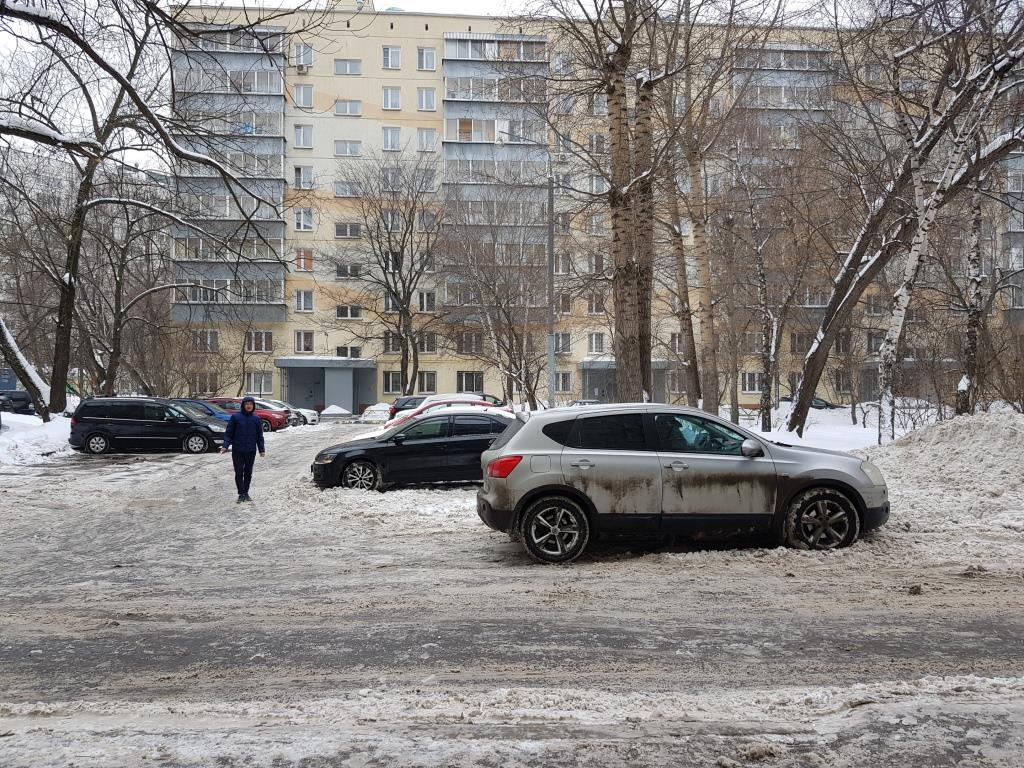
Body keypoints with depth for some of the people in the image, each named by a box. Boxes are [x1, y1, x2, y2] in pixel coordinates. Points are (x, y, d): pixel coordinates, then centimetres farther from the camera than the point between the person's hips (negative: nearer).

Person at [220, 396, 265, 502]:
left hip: (251, 451, 2)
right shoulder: (235, 417, -3)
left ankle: (246, 493, 21)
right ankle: (241, 494, 5)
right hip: (237, 451, -2)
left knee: (248, 473, 10)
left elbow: (259, 436, 9)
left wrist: (262, 449, 4)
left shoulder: (256, 419, 5)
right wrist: (225, 445, -12)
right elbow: (228, 433, -1)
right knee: (239, 473, -2)